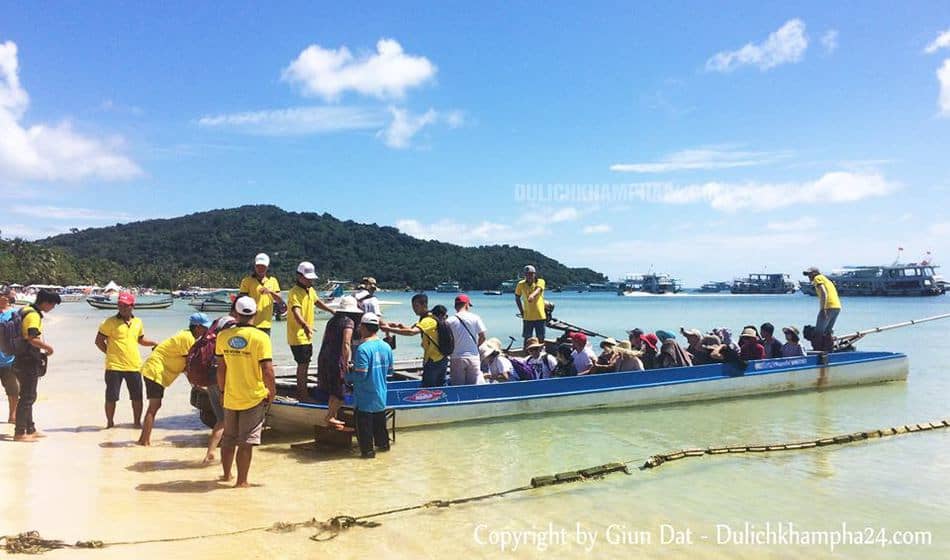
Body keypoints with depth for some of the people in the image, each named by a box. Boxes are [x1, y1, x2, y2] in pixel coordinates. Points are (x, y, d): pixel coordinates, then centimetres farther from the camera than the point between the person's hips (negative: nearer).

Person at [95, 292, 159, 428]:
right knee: (111, 396, 4)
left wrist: (154, 343, 10)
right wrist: (110, 353, -3)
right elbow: (99, 341, -2)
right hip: (114, 366, -4)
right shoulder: (111, 322, -6)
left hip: (134, 366, 4)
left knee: (137, 396, 8)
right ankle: (110, 422, 20)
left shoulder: (138, 322, 9)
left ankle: (137, 421, 21)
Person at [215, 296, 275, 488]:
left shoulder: (223, 336, -3)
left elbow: (221, 367, 3)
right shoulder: (260, 337, -16)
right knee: (246, 441, 3)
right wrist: (272, 391, -3)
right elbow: (267, 370, -18)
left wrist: (222, 389, 17)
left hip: (230, 398, 4)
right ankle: (241, 481, 8)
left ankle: (226, 474, 34)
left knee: (228, 439, 19)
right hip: (254, 398, -4)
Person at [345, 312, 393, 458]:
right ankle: (383, 443, 32)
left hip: (365, 398, -7)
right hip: (381, 395, 7)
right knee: (380, 421, 22)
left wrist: (347, 376, -5)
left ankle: (367, 450, 7)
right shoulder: (386, 347, 1)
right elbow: (390, 370, 9)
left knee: (364, 424, 4)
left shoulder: (363, 349, -21)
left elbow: (360, 375, -22)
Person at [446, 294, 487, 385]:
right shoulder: (475, 318, -1)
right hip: (473, 357, 0)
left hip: (456, 358, 0)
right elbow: (482, 337, 0)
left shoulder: (449, 321, -3)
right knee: (473, 385, 6)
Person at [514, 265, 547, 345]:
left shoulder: (540, 282, -5)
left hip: (540, 316, -1)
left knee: (540, 338, 7)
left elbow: (538, 289, -27)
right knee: (527, 338, 4)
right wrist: (521, 311, 4)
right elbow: (517, 298, 12)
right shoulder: (521, 284, 0)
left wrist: (532, 295, -49)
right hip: (527, 317, 1)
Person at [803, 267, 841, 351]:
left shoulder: (818, 278, 1)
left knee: (819, 331, -5)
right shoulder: (826, 280, 27)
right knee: (827, 331, 17)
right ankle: (829, 349, 16)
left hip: (829, 307, -9)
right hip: (837, 307, 9)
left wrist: (823, 309, -20)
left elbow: (824, 293, -14)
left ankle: (819, 351, -9)